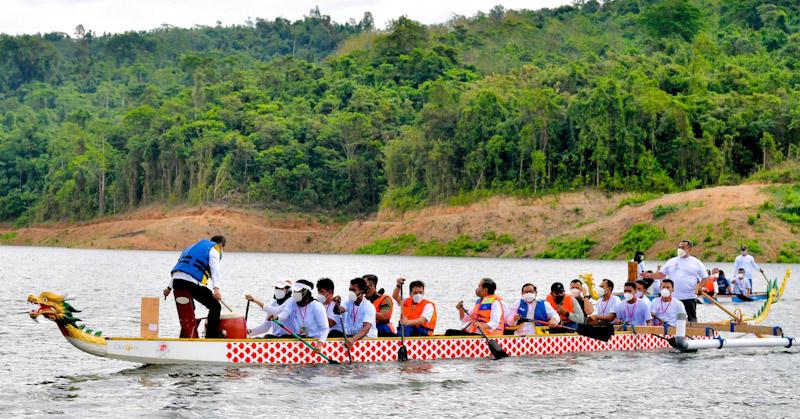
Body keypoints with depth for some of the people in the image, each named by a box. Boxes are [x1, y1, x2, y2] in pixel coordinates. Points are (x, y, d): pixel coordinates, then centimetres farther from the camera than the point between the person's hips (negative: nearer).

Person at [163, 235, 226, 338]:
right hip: (192, 282, -8)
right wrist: (216, 289, -20)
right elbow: (214, 269, -7)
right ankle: (212, 337, -4)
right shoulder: (214, 249, 11)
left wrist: (169, 287, 30)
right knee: (215, 307, 1)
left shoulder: (194, 246, 34)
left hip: (177, 280, 8)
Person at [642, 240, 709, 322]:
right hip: (673, 297, 2)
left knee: (692, 319, 1)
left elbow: (705, 278, 6)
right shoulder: (671, 262, 12)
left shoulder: (696, 263, 5)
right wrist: (648, 275, -2)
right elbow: (661, 274, 13)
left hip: (690, 297, -2)